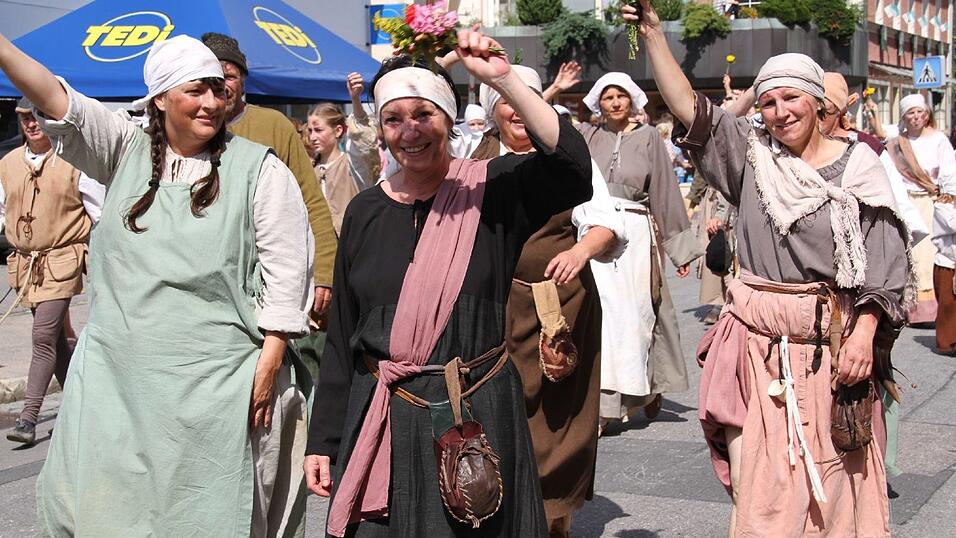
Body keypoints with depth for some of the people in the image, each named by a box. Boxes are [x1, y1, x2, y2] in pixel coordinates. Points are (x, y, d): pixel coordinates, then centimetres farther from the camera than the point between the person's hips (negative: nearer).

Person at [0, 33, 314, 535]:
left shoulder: (258, 168, -2)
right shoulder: (126, 152, 8)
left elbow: (285, 271, -4)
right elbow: (56, 100, -3)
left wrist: (268, 365, -9)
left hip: (213, 379, -3)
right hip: (116, 375, 4)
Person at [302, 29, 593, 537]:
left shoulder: (491, 189, -3)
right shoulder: (365, 211, 6)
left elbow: (571, 168, -24)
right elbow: (341, 337, 10)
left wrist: (503, 79, -26)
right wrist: (323, 440, 9)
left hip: (477, 416, -3)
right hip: (380, 419, 3)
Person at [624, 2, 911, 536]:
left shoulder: (858, 165, 1)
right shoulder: (752, 153, 5)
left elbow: (885, 260, -1)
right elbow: (688, 106, -1)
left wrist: (864, 332, -10)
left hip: (833, 342, -1)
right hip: (761, 341, 1)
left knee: (834, 475, 4)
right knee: (765, 478, 1)